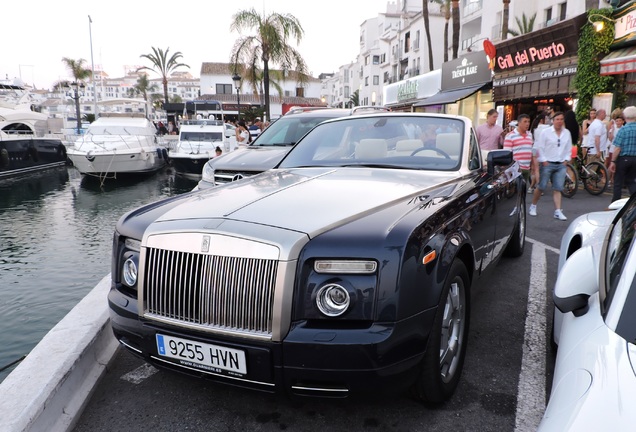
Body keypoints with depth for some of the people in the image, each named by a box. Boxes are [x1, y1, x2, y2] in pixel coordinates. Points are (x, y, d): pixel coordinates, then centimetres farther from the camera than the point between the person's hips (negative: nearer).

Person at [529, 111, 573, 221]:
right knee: (541, 187, 1)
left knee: (558, 189, 1)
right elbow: (539, 147, -5)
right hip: (547, 163, -3)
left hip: (561, 165, 4)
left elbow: (569, 148, 16)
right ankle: (533, 206, 19)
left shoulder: (567, 133, 10)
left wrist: (566, 159, 6)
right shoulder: (546, 132, -4)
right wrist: (543, 160, -8)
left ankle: (558, 211, 1)